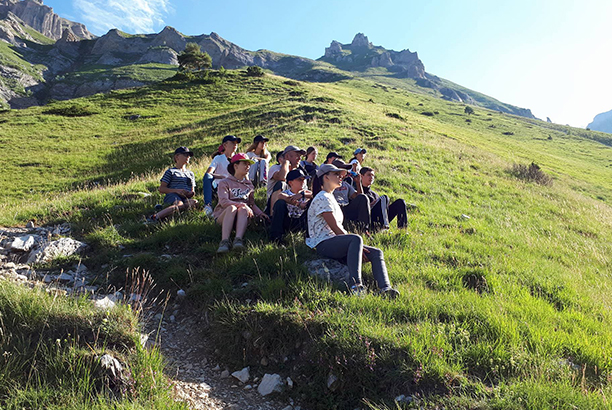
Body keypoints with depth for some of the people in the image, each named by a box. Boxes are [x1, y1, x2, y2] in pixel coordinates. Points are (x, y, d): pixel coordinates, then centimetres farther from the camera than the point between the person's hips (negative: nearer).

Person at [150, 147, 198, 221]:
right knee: (179, 204, -44)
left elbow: (192, 191, 29)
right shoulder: (171, 171, 14)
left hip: (185, 198, 4)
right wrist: (177, 190, -12)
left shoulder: (190, 174, 32)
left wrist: (191, 193, 1)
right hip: (172, 195, -4)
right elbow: (161, 189, 5)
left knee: (194, 202, -35)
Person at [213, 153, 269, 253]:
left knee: (243, 209, -33)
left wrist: (259, 213, 1)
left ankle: (238, 239, -53)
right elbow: (223, 202, -9)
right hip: (223, 216, -2)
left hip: (241, 218, 3)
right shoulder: (225, 183, 6)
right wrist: (242, 204, -22)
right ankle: (224, 241, -51)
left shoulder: (249, 184, 22)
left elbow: (252, 203, 22)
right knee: (232, 207, -37)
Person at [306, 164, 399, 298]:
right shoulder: (322, 199, -7)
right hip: (324, 245, -10)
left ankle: (385, 288, -23)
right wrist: (357, 245, -14)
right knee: (356, 239, -37)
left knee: (376, 253, -5)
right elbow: (335, 228, -14)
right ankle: (355, 284, -47)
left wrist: (357, 246, 10)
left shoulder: (331, 197, 25)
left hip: (337, 244, 10)